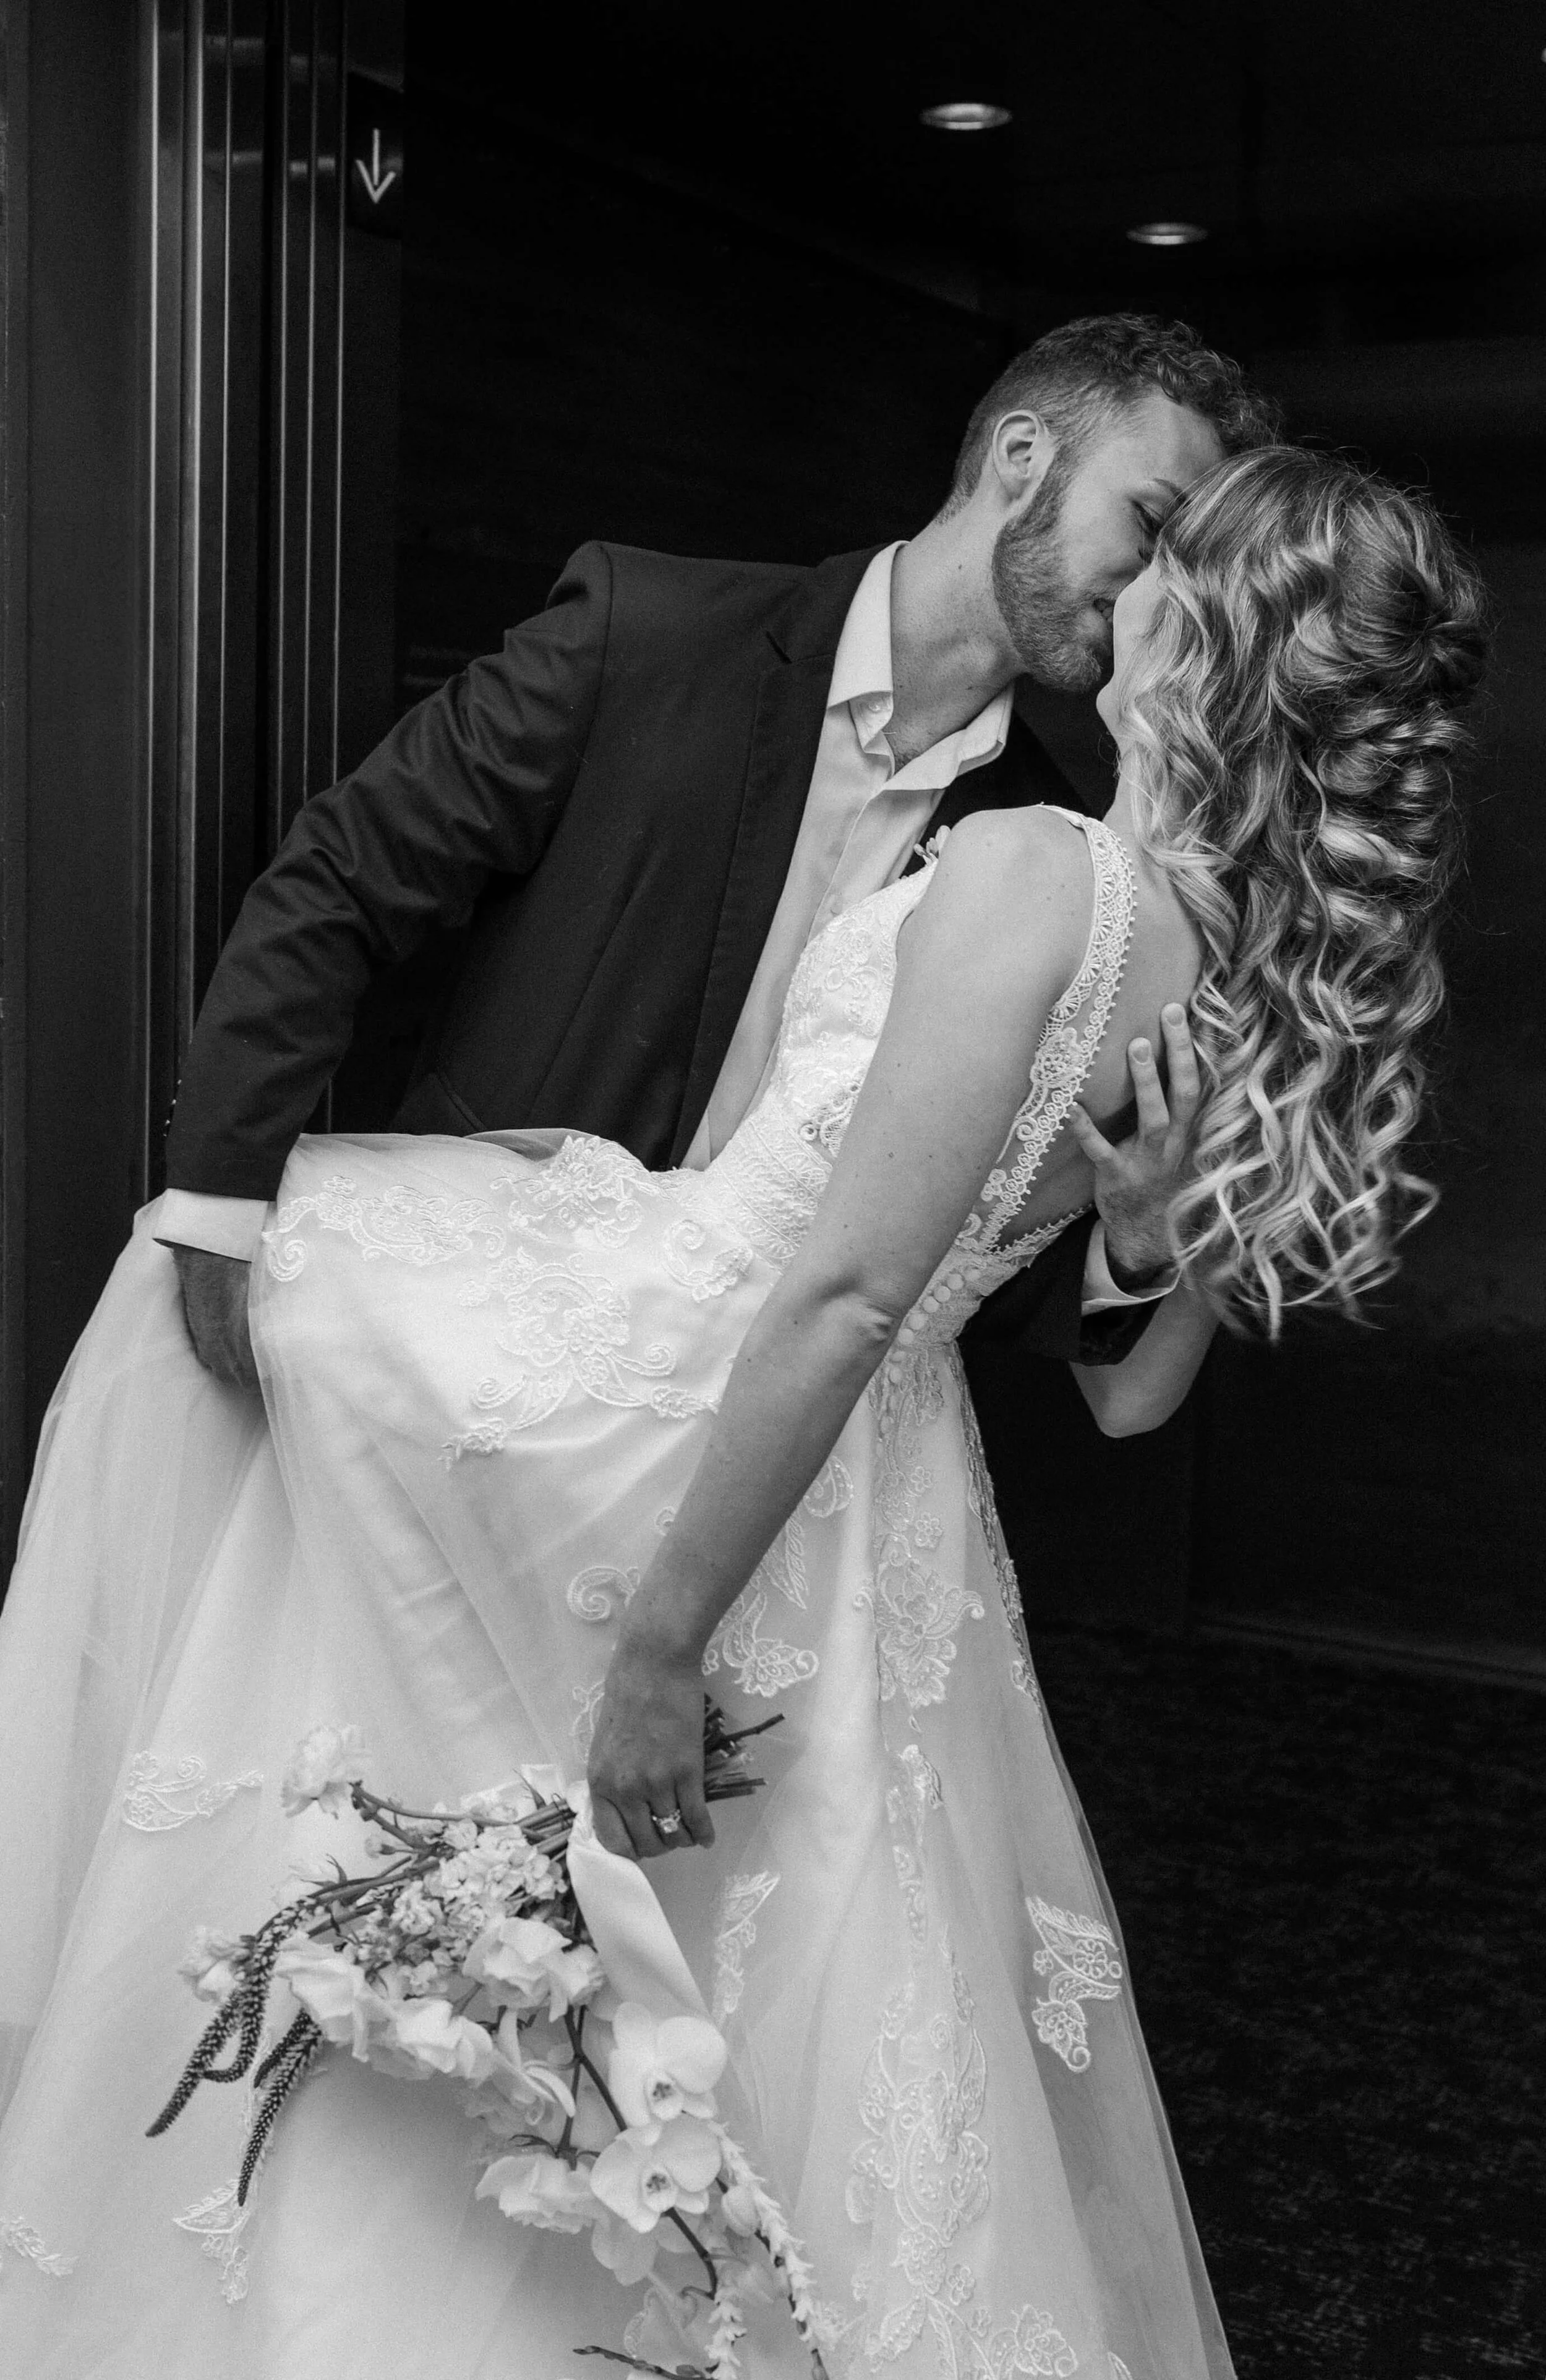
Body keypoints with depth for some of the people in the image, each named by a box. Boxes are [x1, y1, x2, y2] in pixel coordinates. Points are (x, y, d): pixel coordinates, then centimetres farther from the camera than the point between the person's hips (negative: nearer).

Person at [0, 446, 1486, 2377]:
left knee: (212, 1245, 18)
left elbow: (844, 1298, -25)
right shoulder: (1283, 982, 2)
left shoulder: (1039, 873, -21)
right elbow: (1135, 1395, 10)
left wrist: (662, 1646, -20)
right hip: (877, 1511, 7)